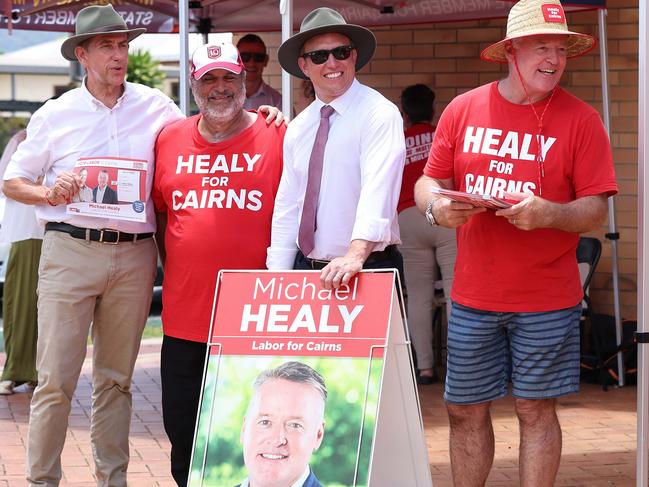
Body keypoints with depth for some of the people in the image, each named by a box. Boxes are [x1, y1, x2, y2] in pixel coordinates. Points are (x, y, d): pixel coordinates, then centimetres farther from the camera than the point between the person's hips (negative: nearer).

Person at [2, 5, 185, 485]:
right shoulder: (56, 114, 6)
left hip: (134, 255, 2)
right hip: (70, 249, -2)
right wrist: (49, 194, -9)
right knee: (56, 377, -5)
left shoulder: (155, 107, 8)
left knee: (117, 378, 10)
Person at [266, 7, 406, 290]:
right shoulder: (297, 129, 11)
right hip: (305, 267, 6)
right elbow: (287, 209, 11)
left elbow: (378, 190, -25)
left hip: (367, 269, -6)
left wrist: (356, 255, -38)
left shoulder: (379, 115, -10)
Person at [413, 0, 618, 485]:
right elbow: (429, 183, 9)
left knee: (536, 410, 4)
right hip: (473, 295, 2)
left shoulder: (580, 119, -4)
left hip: (547, 298, -2)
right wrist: (437, 206, -14)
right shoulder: (463, 109, 3)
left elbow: (595, 209, -6)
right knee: (465, 409, 8)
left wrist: (547, 214, -26)